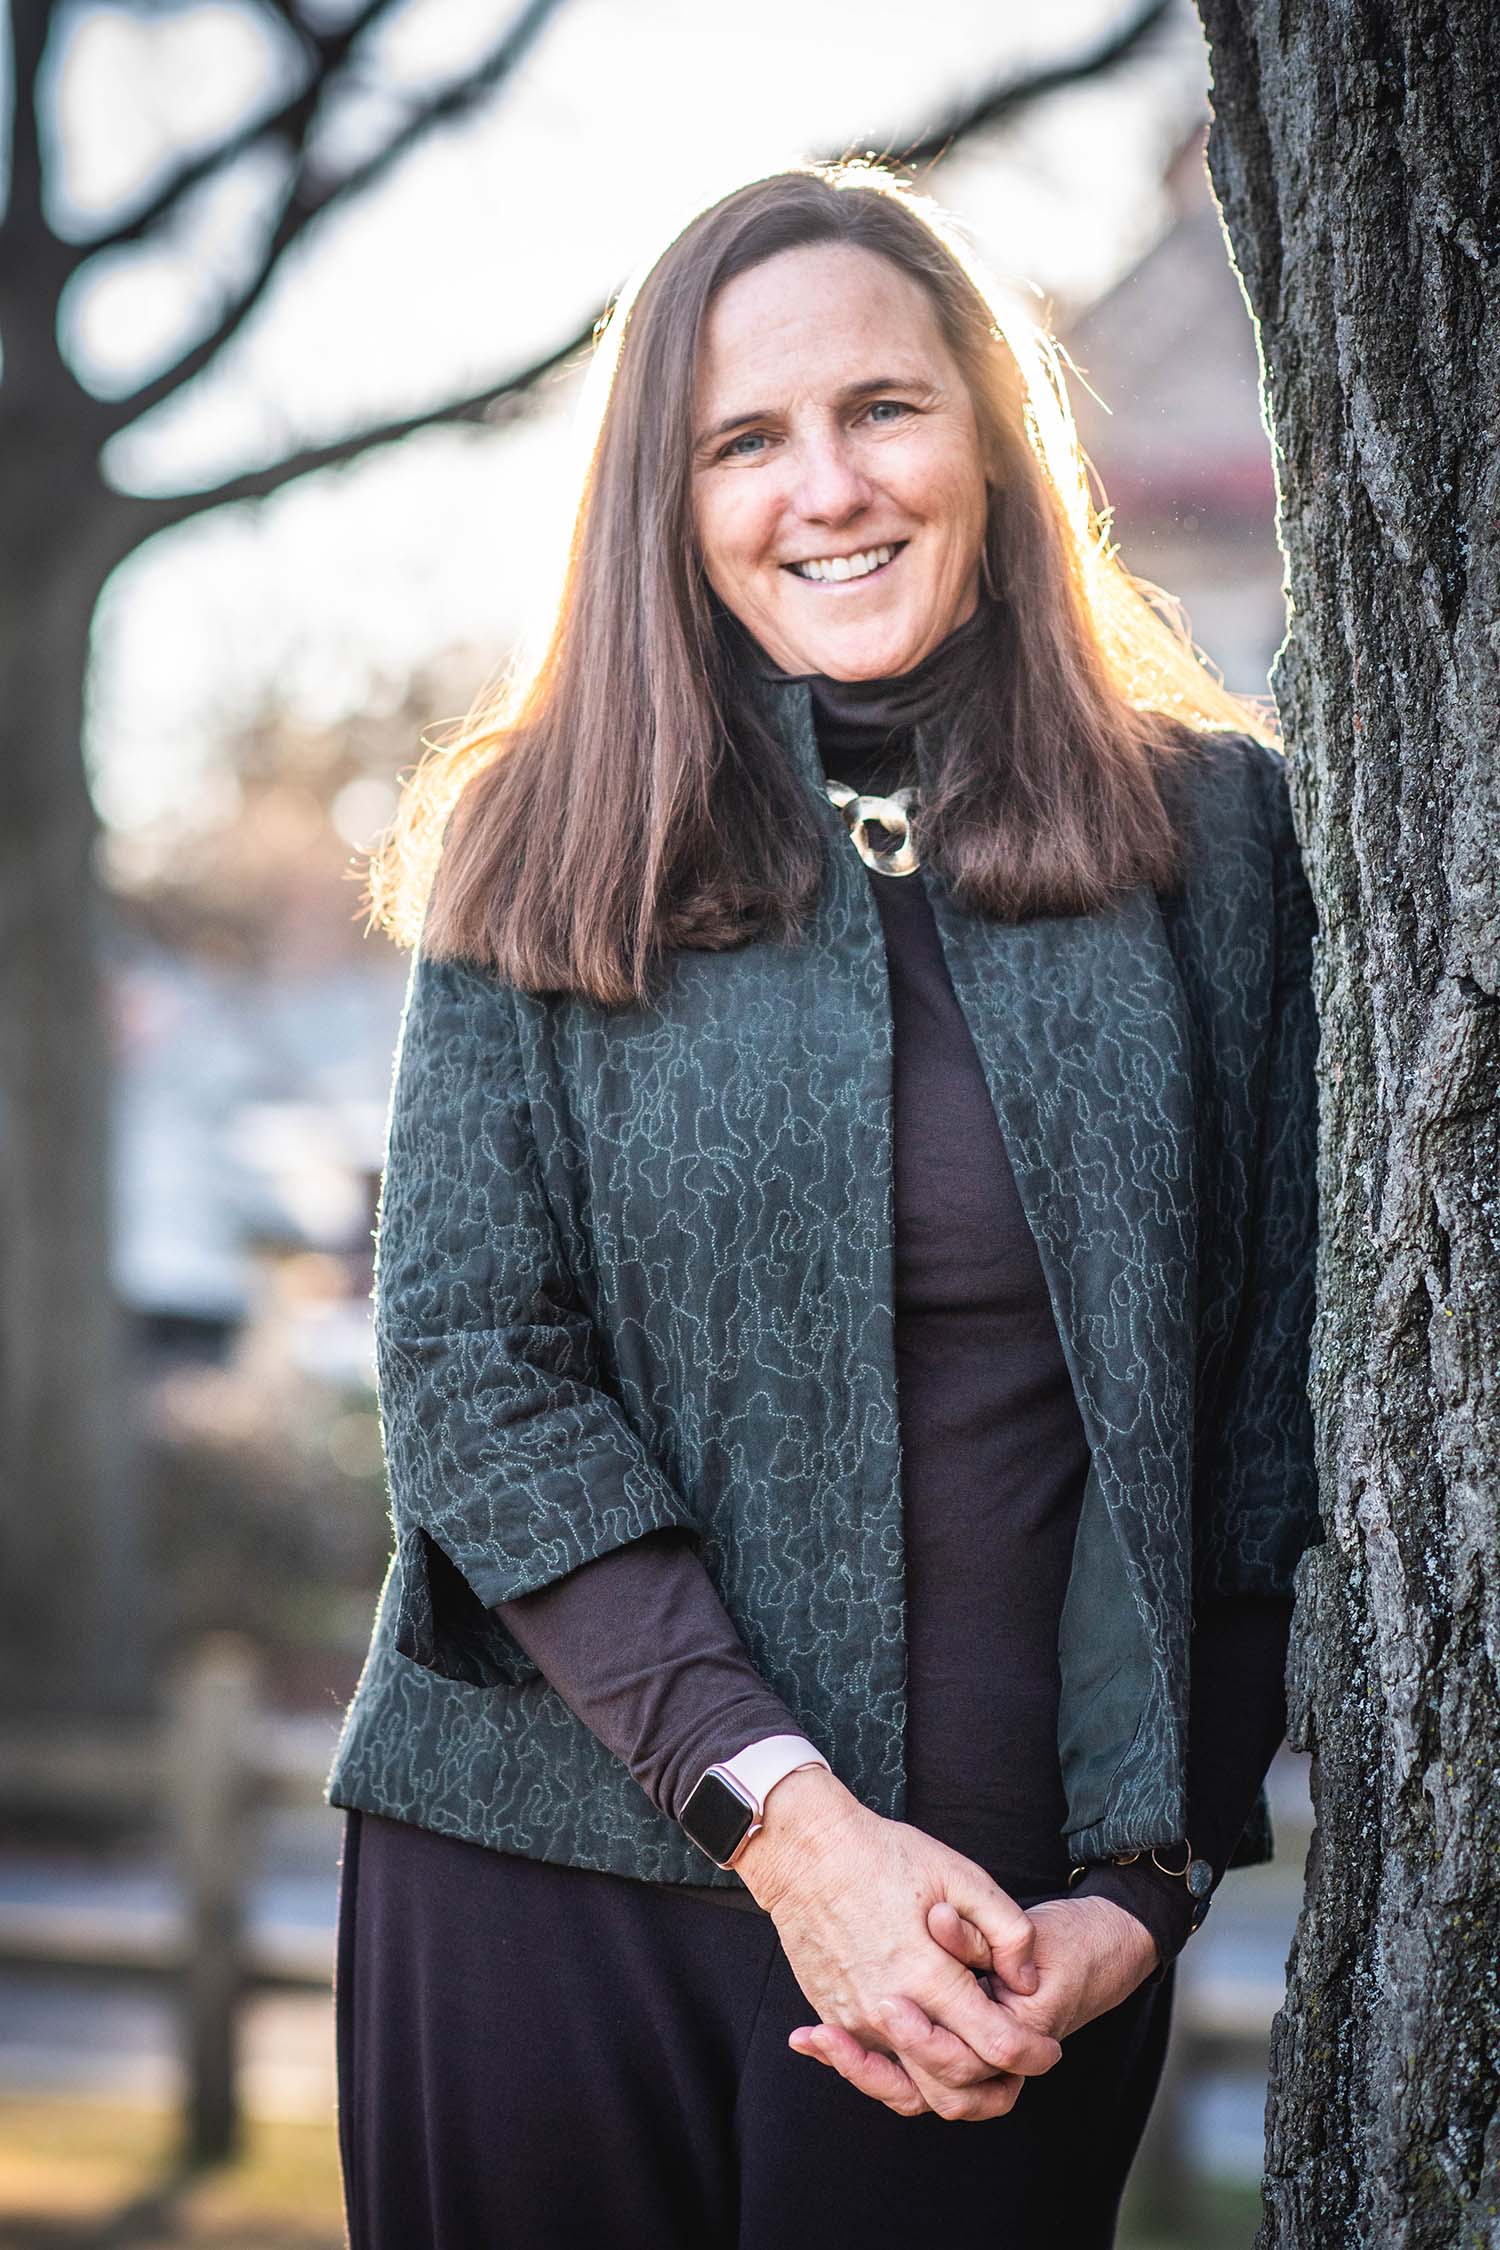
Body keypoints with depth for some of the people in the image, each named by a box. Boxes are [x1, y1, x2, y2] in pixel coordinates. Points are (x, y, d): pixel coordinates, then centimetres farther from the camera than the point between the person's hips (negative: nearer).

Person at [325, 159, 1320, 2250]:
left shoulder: (1218, 834, 4)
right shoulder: (550, 856, 3)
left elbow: (1278, 1402, 4)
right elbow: (472, 1370, -4)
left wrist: (1146, 1887, -5)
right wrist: (789, 1814, -14)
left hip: (1012, 1927, 0)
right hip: (550, 1899, 0)